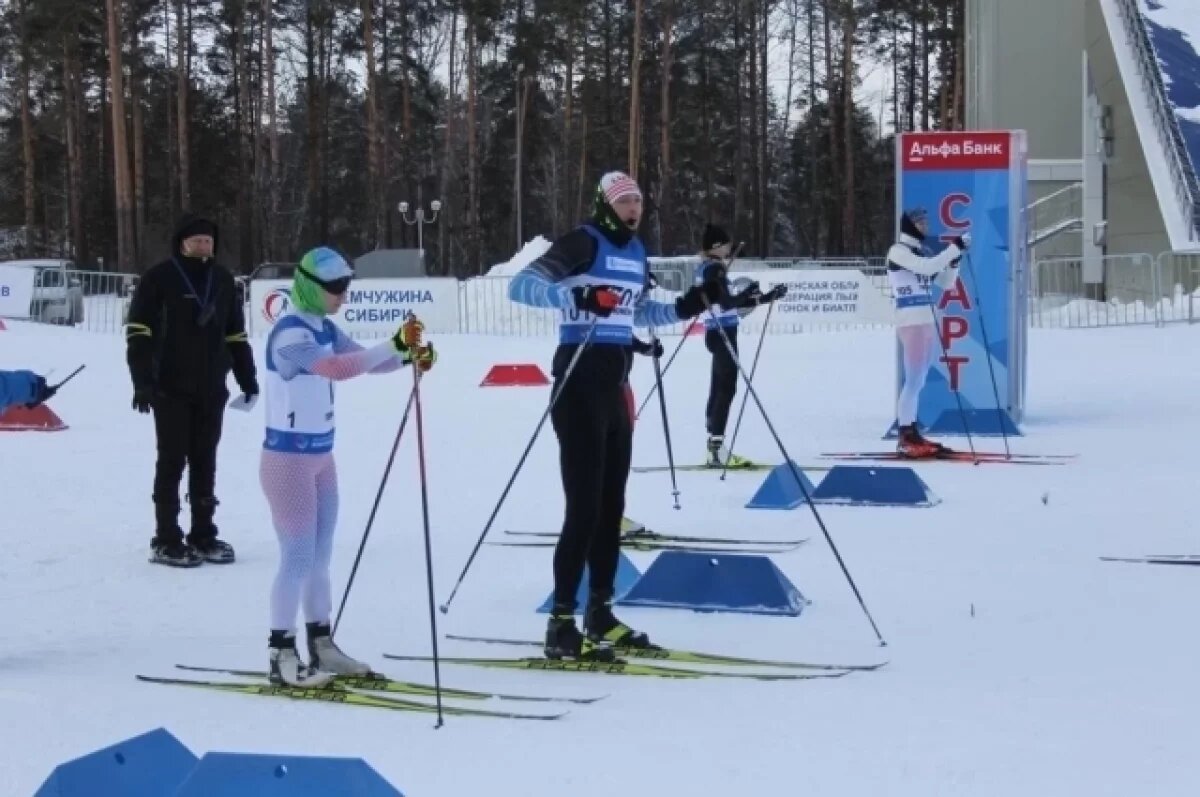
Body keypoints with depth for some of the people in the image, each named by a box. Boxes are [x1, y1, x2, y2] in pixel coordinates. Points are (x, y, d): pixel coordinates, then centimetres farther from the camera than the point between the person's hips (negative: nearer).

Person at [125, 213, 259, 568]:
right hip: (171, 388, -5)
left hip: (211, 389, 5)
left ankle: (204, 535, 17)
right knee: (172, 461, -2)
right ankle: (166, 541, 4)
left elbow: (235, 334, 17)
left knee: (205, 462, 9)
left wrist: (247, 378, 15)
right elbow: (139, 333, -9)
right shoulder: (159, 278, -7)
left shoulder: (222, 279, 9)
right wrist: (143, 381, -17)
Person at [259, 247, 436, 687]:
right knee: (299, 556, -6)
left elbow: (362, 360, 8)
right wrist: (395, 345, -38)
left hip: (320, 456, 9)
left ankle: (321, 645, 19)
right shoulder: (290, 334, -21)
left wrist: (410, 355, -11)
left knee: (320, 555, 12)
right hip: (288, 459, -9)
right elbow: (339, 367, -36)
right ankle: (281, 655, 0)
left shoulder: (322, 327, 7)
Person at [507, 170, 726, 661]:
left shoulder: (635, 251, 14)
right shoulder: (583, 242, -11)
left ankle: (599, 612, 21)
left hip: (615, 385, 8)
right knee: (584, 507, -11)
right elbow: (521, 286, -21)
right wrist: (577, 296, -35)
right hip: (580, 384, -8)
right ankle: (561, 625, -7)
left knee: (611, 505, 11)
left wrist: (692, 305, 16)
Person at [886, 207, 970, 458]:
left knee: (918, 380, 9)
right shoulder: (899, 250, -5)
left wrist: (955, 259, 1)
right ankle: (905, 439, -10)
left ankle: (910, 434, 13)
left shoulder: (923, 252, 18)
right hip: (911, 322, -8)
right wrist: (955, 248, -16)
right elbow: (926, 268, -20)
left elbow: (946, 282, 17)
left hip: (927, 322, 8)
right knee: (914, 379, -11)